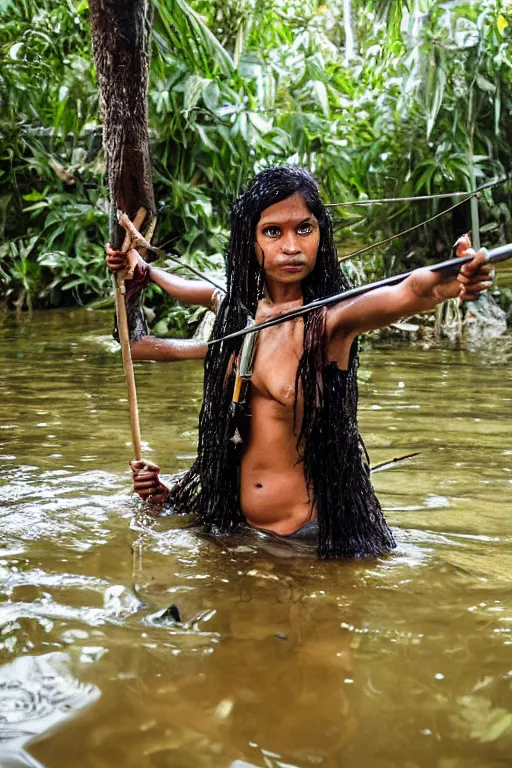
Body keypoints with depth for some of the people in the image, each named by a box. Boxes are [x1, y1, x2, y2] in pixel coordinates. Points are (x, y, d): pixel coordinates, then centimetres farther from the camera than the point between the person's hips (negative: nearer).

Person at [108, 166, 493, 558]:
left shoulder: (331, 317, -17)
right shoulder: (239, 312, 0)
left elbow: (410, 292, -39)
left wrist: (451, 282, -60)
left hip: (314, 534, -5)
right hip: (238, 524, 5)